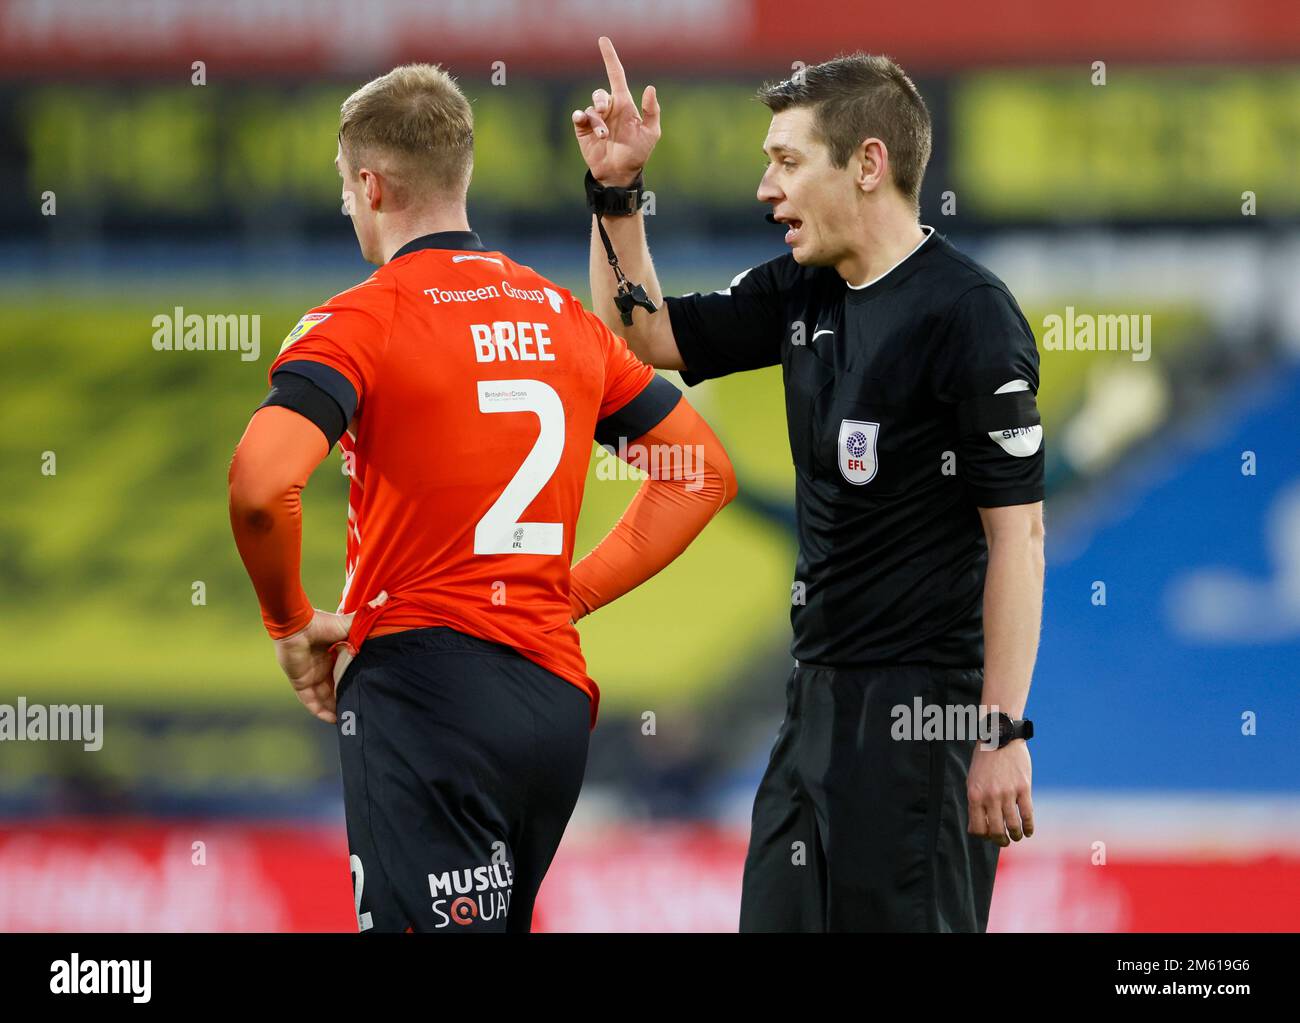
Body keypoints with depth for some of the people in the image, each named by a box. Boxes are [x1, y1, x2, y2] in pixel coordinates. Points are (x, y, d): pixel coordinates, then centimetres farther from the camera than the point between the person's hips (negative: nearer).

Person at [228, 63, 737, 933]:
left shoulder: (359, 323, -7)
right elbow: (705, 470, 20)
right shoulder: (564, 316, 13)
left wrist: (291, 624, -7)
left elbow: (260, 485, -24)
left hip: (421, 689, -7)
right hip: (556, 692, 7)